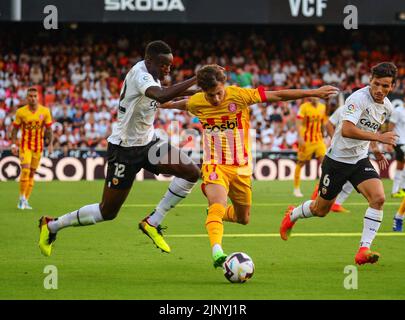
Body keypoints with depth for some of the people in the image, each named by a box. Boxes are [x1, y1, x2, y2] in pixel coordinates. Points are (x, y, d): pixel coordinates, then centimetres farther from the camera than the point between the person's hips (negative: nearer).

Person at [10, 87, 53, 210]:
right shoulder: (21, 112, -6)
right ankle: (22, 198, -5)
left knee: (32, 173, 7)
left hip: (38, 146, 2)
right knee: (25, 170, -16)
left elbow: (48, 129, 4)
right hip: (25, 145, -2)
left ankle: (26, 200, 15)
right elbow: (15, 128, 1)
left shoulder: (45, 111, -3)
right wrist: (13, 144, -7)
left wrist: (50, 144, -3)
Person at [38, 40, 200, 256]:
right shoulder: (140, 75, -25)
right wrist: (196, 79, -43)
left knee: (191, 172, -10)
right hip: (124, 150, -8)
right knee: (108, 212, 1)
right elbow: (161, 96, -46)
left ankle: (152, 222, 0)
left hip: (147, 143, 8)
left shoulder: (150, 73, 2)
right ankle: (51, 226, 22)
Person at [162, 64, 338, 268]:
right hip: (214, 166, -2)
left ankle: (217, 213, 44)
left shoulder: (239, 96, -14)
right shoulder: (197, 102, -8)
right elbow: (182, 104, 18)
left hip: (241, 167, 2)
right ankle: (217, 252, -40)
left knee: (243, 219, 13)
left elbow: (278, 96, -12)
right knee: (218, 206, -28)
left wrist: (315, 93, -10)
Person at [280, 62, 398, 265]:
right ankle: (292, 215, 43)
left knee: (378, 197, -20)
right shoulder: (359, 99, -24)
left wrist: (375, 151, 20)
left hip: (360, 160, 6)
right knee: (321, 210, 9)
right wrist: (378, 137, -38)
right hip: (338, 159, -6)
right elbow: (346, 130, -37)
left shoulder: (387, 107, 2)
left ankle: (363, 250, -18)